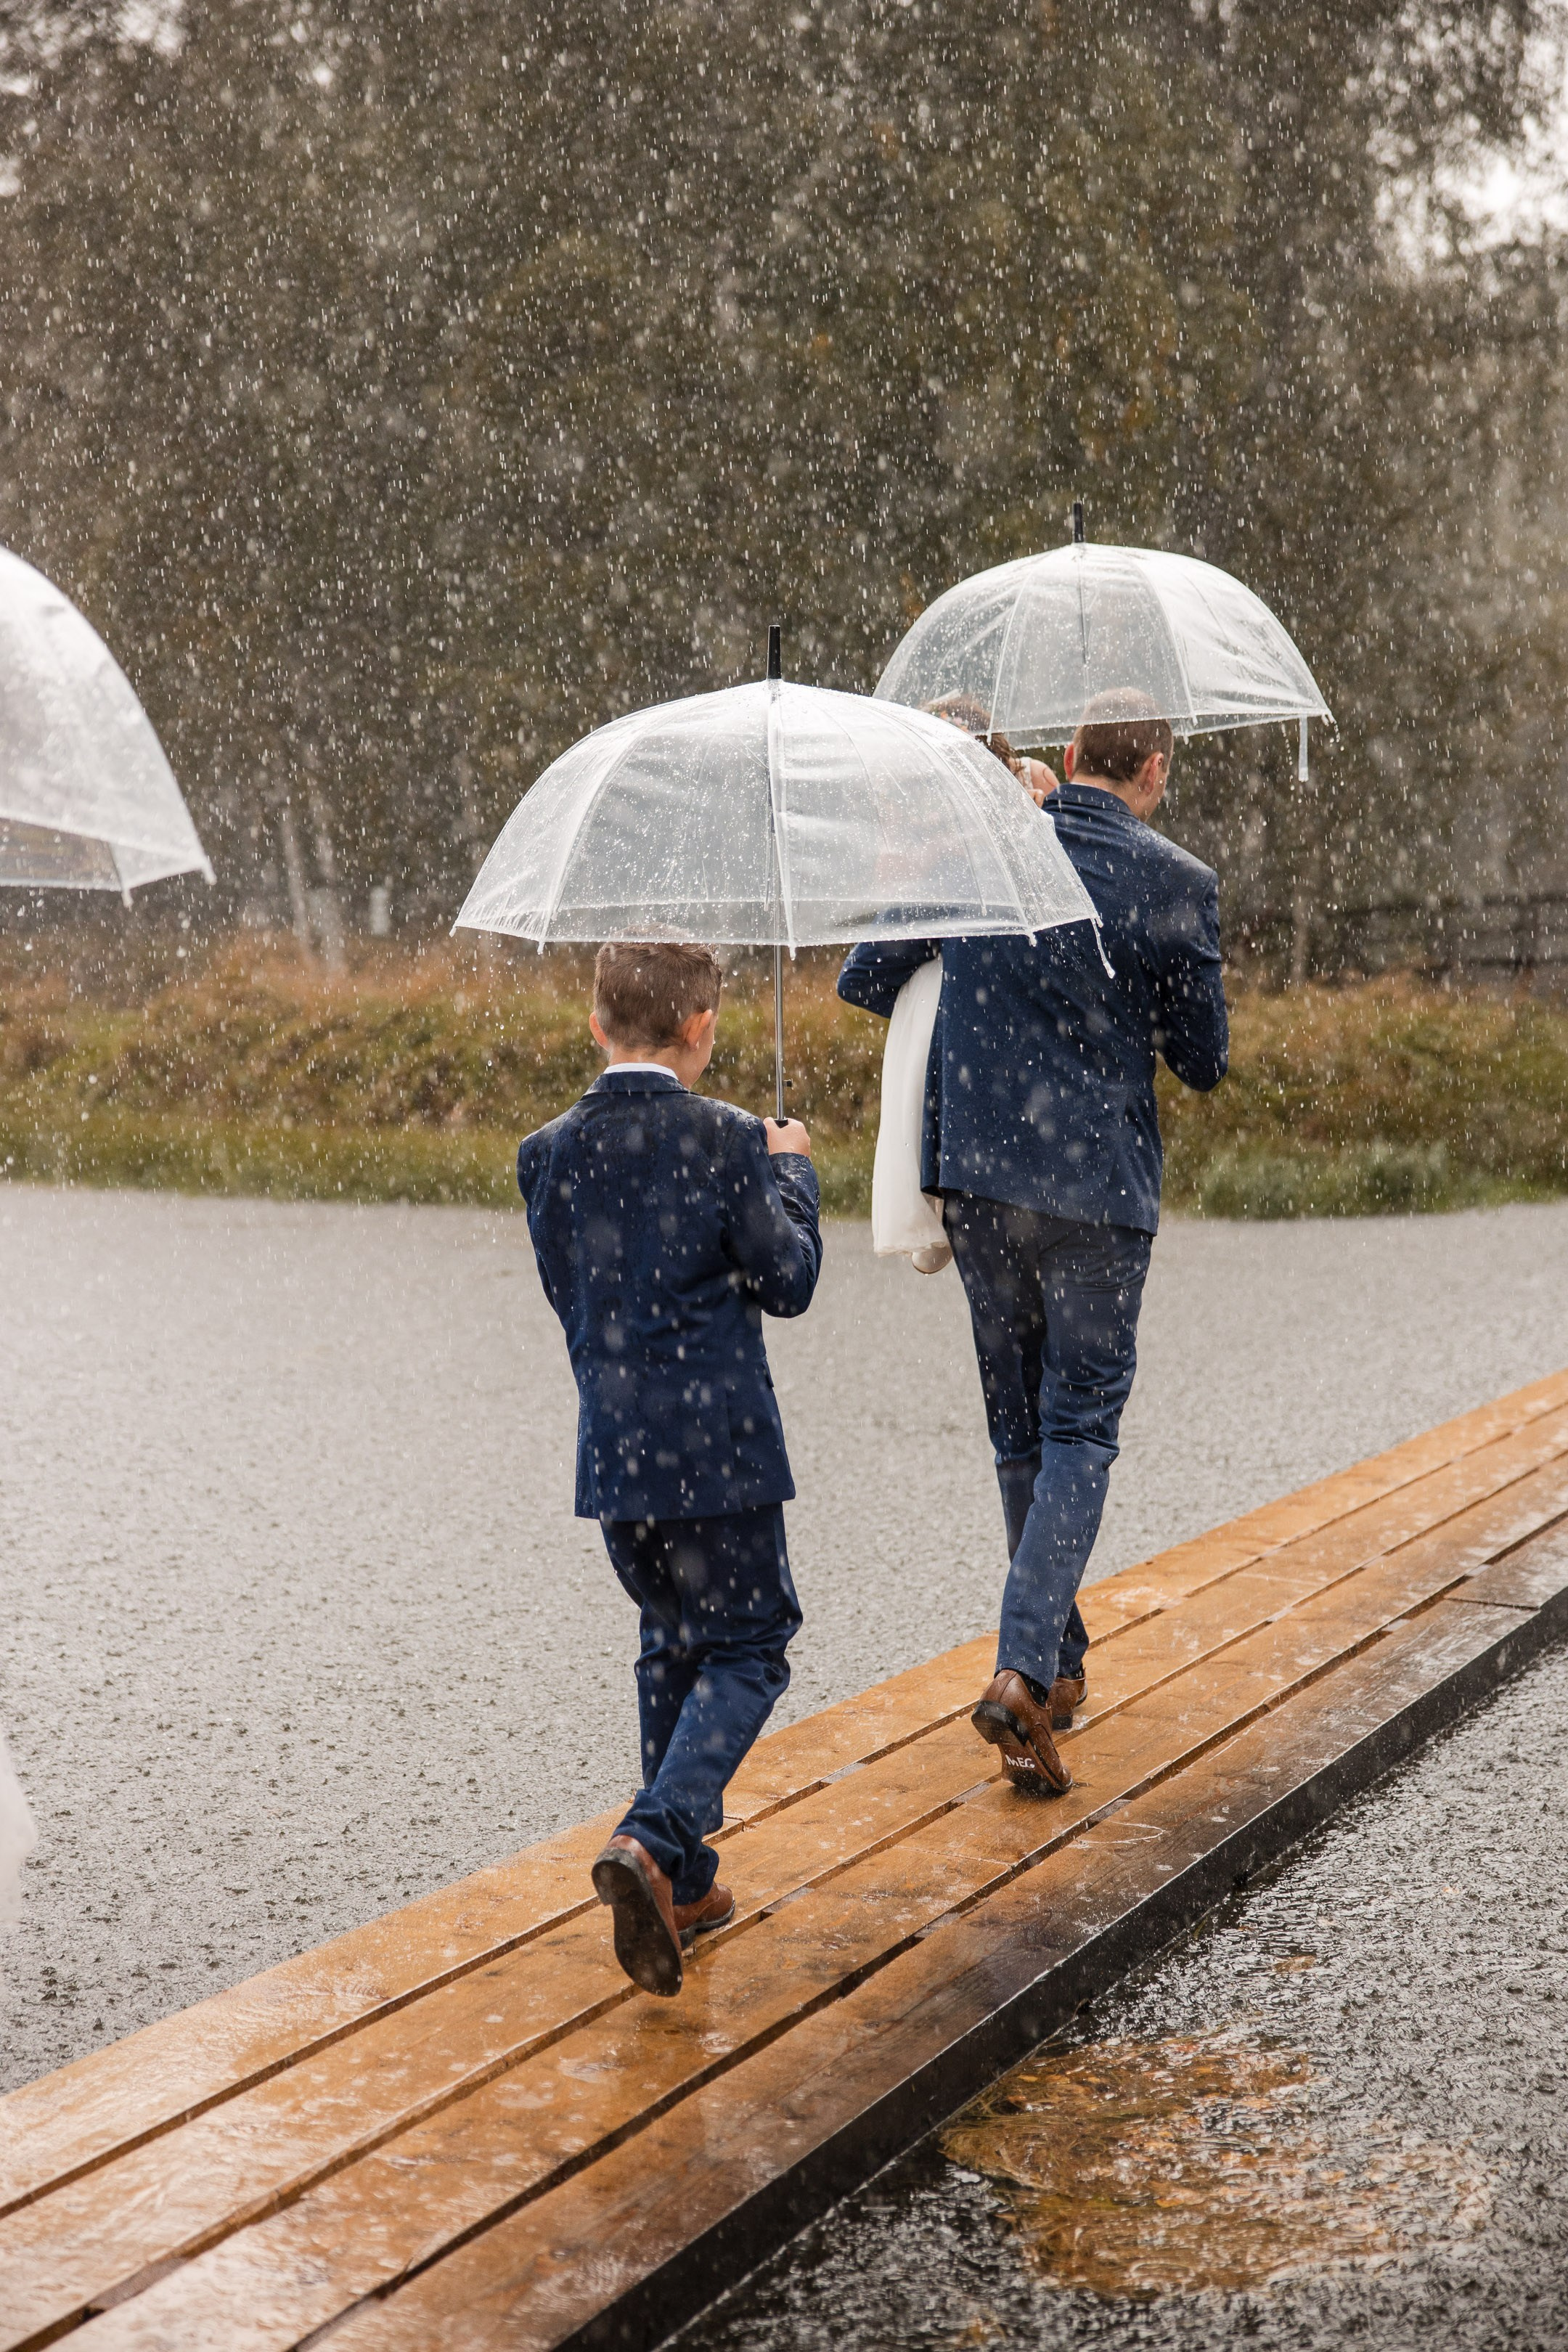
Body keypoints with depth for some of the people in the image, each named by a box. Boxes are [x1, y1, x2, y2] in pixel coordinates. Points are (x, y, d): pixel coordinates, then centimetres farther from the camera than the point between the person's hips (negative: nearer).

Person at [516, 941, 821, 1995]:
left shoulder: (551, 1152, 2)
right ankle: (655, 1841, -16)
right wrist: (791, 1171, 11)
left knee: (673, 1641, 20)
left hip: (612, 1449, 5)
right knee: (747, 1649, 6)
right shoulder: (729, 1140, -11)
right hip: (717, 1443, -5)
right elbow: (789, 1282, -4)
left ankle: (683, 1884, 22)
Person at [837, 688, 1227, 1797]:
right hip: (1099, 1181, -3)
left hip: (977, 1174, 4)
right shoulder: (1175, 882, -7)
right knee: (1081, 1428, 3)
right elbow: (1204, 1060, 1)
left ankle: (1061, 1665, 27)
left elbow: (861, 980, 8)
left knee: (1019, 1425, 15)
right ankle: (1025, 1672, -12)